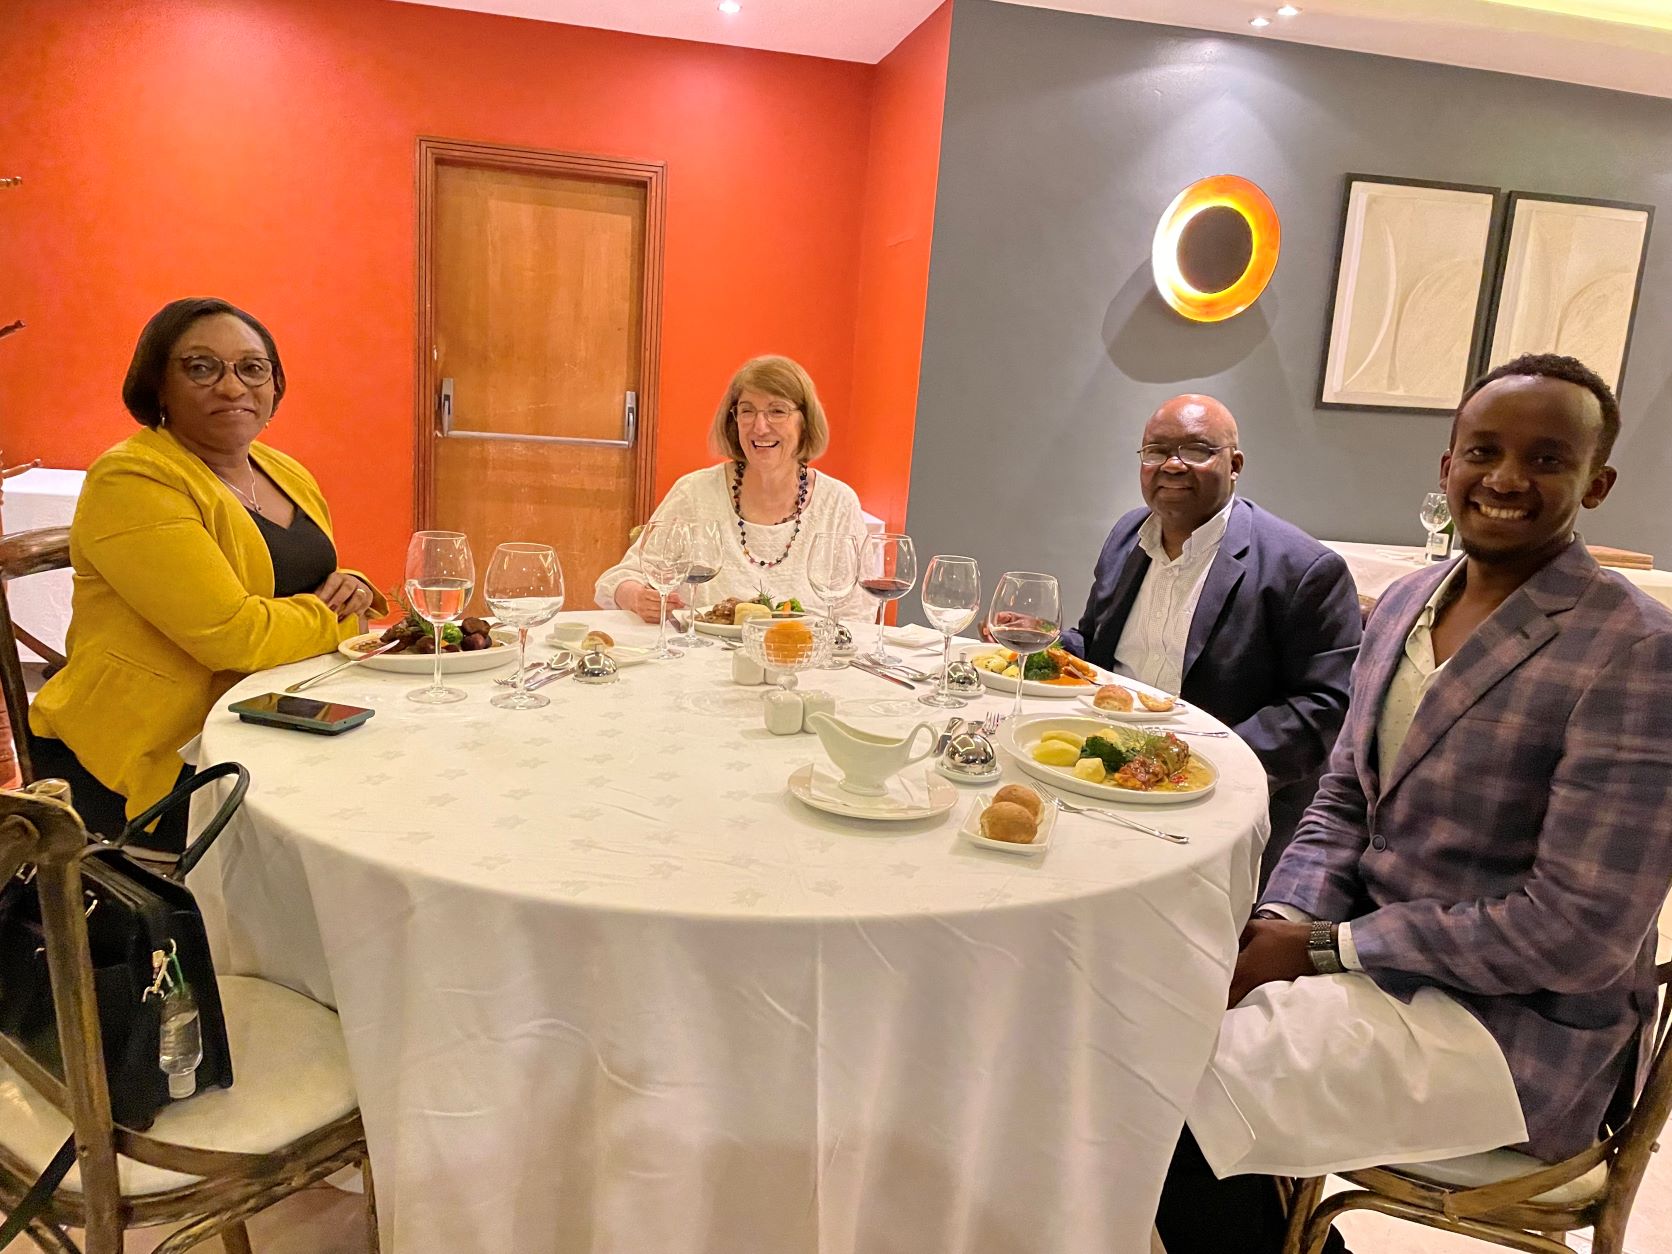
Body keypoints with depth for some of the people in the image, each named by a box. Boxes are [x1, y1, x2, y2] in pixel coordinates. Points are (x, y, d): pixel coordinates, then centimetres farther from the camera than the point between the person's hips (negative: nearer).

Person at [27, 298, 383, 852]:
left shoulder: (289, 475, 12)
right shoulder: (131, 481, -13)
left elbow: (312, 587, 24)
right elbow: (233, 634, -23)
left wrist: (351, 588, 0)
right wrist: (339, 617, -6)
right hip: (147, 768, -7)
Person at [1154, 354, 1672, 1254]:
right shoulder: (1404, 603, 5)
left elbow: (1580, 933, -21)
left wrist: (1330, 948, -17)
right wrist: (1281, 924, -8)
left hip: (1515, 1023, -7)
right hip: (1376, 952, 7)